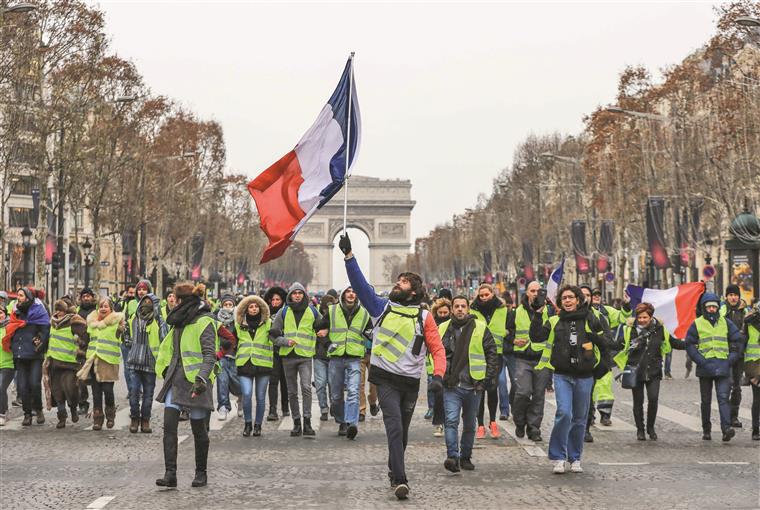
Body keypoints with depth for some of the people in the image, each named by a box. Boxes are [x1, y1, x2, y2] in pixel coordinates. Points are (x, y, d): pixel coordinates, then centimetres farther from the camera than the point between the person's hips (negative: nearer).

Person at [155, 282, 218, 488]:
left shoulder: (204, 322, -9)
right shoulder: (180, 322, 17)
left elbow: (210, 354, -18)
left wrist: (202, 378, -30)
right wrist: (166, 371, 23)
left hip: (195, 381, -7)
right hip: (176, 379, 7)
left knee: (198, 428, 3)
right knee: (169, 425, -7)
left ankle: (201, 473, 17)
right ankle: (170, 473, -9)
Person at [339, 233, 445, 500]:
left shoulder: (424, 316, 3)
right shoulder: (382, 307, 6)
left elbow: (437, 349, 0)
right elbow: (360, 284, 0)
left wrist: (438, 375, -15)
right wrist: (349, 255, -9)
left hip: (411, 381, 1)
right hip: (386, 379, -1)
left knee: (401, 432, 14)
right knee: (394, 428, -15)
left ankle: (393, 469, 34)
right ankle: (399, 480, -19)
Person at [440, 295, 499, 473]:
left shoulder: (480, 328, 1)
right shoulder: (443, 329, 5)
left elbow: (492, 354, 3)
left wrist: (487, 378, -4)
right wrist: (440, 375, 6)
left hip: (473, 386, 0)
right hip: (451, 386, 0)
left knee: (469, 425, 12)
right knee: (451, 421, -16)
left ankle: (466, 457, 24)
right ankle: (452, 457, -20)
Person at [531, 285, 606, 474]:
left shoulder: (589, 320, 4)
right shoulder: (555, 322, 6)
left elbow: (604, 342, 8)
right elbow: (536, 336, -5)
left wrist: (593, 334, -9)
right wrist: (538, 315, -12)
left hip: (584, 377, 1)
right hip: (562, 375, -1)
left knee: (580, 418, 9)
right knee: (564, 413, -17)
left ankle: (575, 458, 22)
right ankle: (558, 457, -6)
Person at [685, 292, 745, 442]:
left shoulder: (725, 323, 9)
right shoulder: (696, 324, 4)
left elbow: (739, 340, 12)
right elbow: (690, 345, 0)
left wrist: (732, 359, 1)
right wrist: (701, 361, -11)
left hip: (723, 368, 0)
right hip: (705, 368, 0)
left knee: (723, 398, -13)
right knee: (706, 401, 9)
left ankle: (726, 428, -23)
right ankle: (706, 429, 20)